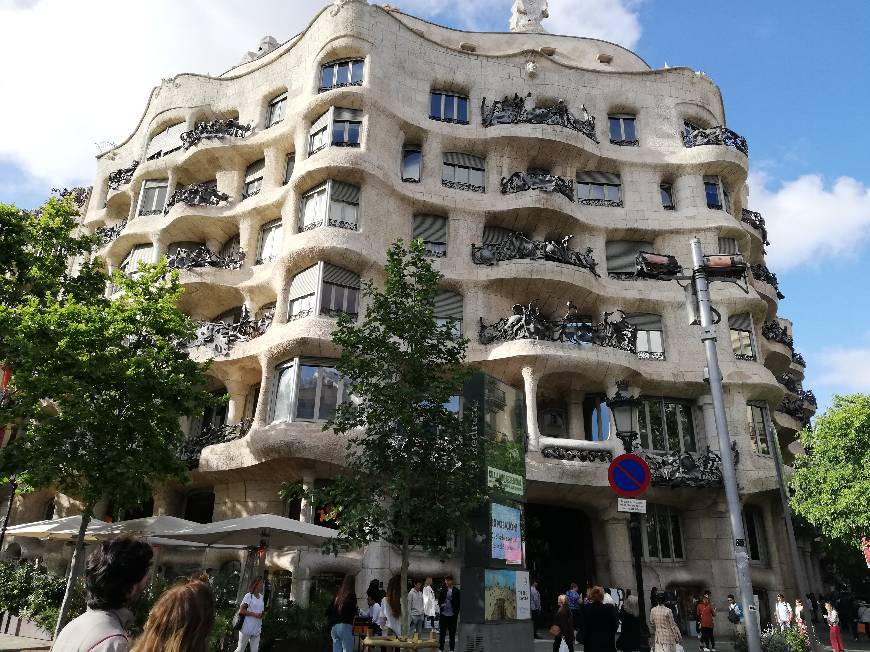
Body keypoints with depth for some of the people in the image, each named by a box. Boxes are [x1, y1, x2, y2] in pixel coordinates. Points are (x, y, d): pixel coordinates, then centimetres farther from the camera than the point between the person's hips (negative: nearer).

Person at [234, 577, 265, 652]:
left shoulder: (261, 597, 9)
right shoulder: (249, 596, -10)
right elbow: (241, 610, -14)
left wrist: (262, 615, -1)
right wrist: (254, 614, -20)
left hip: (257, 629, 6)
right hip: (247, 628, -6)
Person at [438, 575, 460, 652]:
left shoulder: (456, 591, 0)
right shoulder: (443, 590, 3)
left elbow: (458, 603, 2)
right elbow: (439, 599, 8)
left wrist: (457, 612, -4)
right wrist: (440, 604, -12)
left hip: (452, 614, 0)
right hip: (444, 614, 0)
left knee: (452, 633, 7)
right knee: (442, 632, 4)